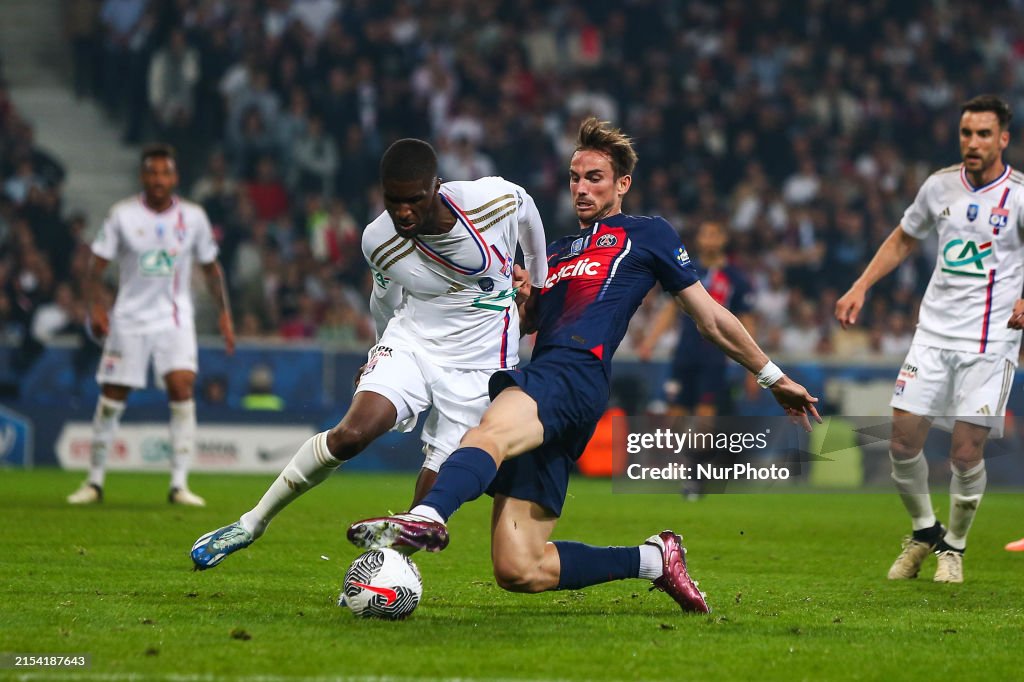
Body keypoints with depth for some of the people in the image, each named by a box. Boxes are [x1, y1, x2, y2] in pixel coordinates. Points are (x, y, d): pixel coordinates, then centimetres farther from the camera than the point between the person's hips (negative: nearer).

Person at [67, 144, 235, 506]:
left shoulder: (193, 217, 0)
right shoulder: (123, 215, -5)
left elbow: (211, 267, 11)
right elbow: (97, 264, -2)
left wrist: (225, 312, 5)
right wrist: (94, 306, -16)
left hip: (175, 319, 0)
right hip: (130, 319, 0)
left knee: (182, 386, -18)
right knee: (112, 397, 1)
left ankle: (179, 484, -14)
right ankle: (95, 482, 17)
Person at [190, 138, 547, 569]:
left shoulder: (495, 198, -20)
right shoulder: (378, 242, -14)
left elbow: (525, 210, 6)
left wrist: (538, 284, 21)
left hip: (478, 362, 0)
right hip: (409, 341, 0)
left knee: (437, 480, -10)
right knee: (351, 433, -22)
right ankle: (253, 522, -9)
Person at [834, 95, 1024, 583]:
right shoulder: (940, 186, 6)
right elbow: (903, 240, 21)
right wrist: (860, 288, 13)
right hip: (933, 332, 4)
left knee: (965, 452, -6)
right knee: (903, 440, -3)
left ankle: (954, 547, 17)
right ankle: (924, 532, 21)